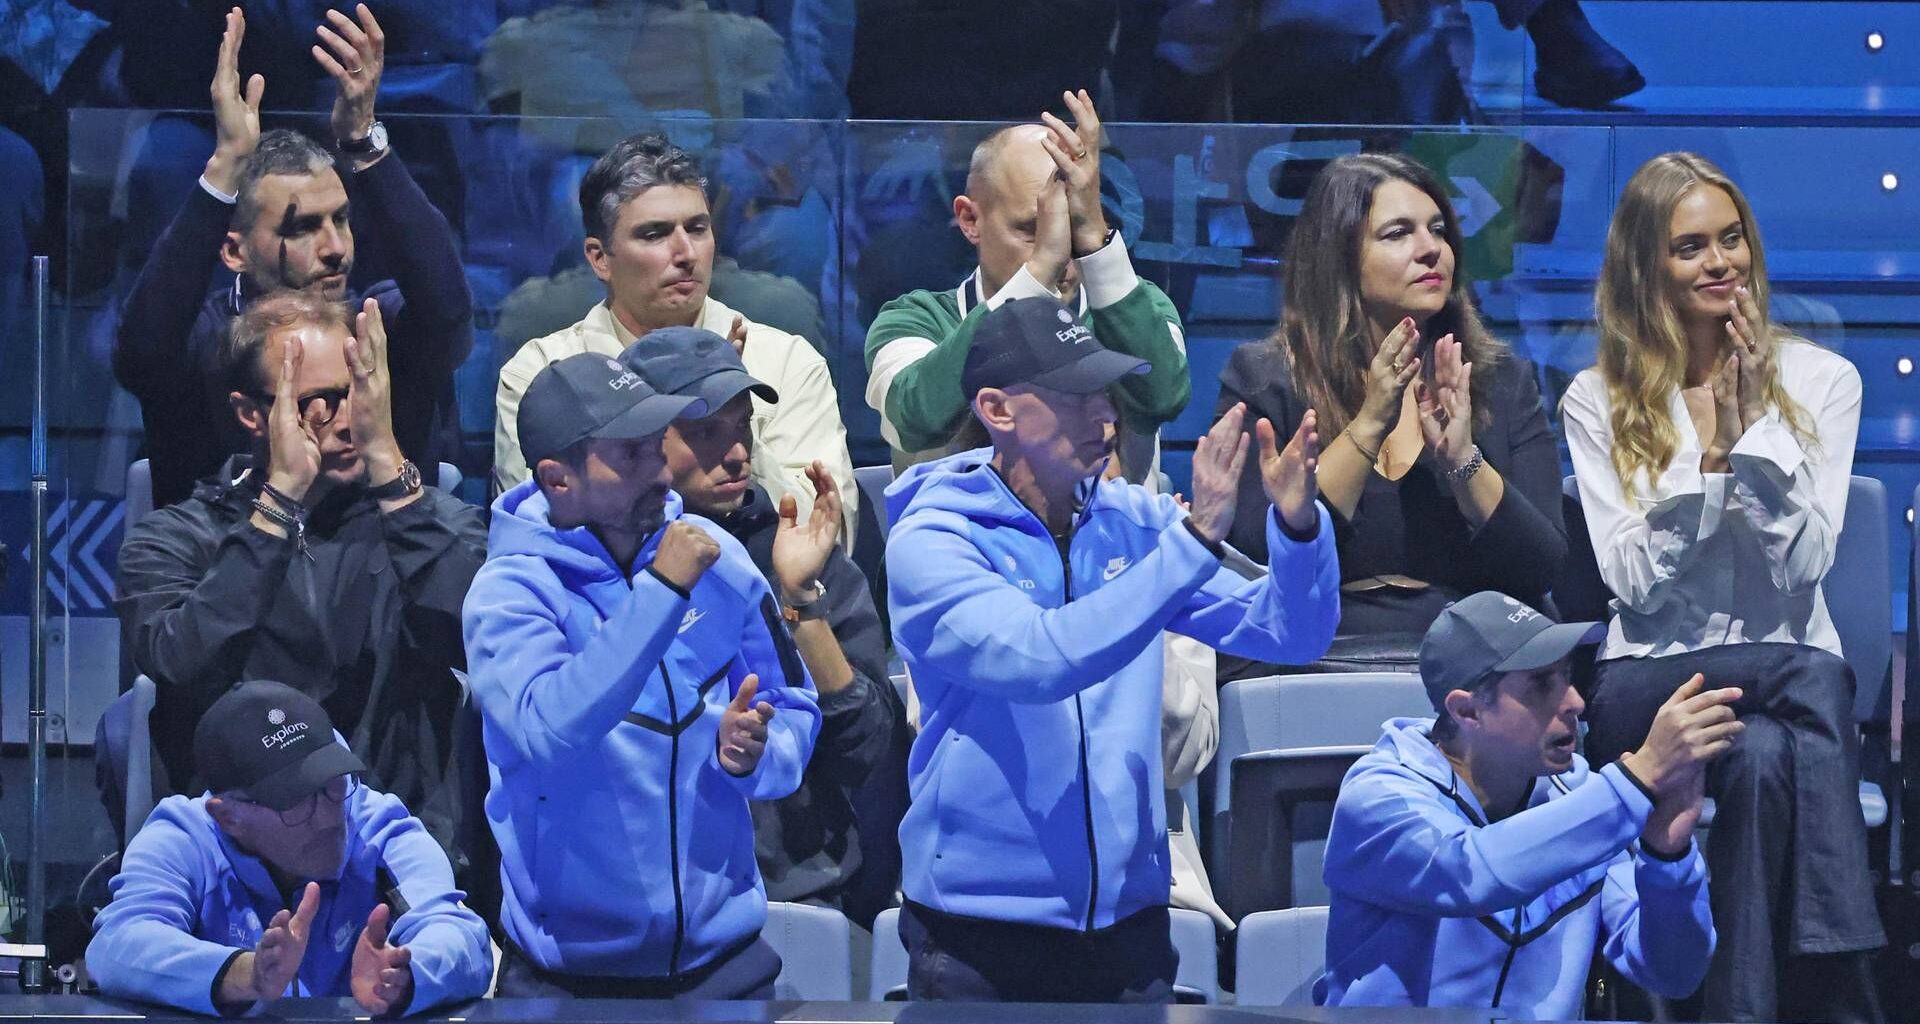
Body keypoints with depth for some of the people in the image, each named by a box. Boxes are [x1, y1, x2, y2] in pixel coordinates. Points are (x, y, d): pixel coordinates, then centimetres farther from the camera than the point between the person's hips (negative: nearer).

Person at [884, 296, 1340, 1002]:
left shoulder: (1132, 520, 4)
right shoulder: (931, 542, -11)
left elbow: (1291, 635, 2)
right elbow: (1042, 658, -27)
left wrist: (1297, 524, -17)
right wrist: (1196, 538, -29)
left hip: (1127, 915, 4)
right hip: (982, 918, -4)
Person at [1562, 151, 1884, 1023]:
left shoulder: (1820, 380, 7)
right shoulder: (1596, 400, 7)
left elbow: (1803, 565, -4)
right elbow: (1633, 583, -3)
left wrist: (1755, 423, -10)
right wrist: (1703, 451, -11)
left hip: (1787, 659, 1)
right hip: (1648, 683, -1)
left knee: (1770, 755, -38)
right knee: (1806, 688, -35)